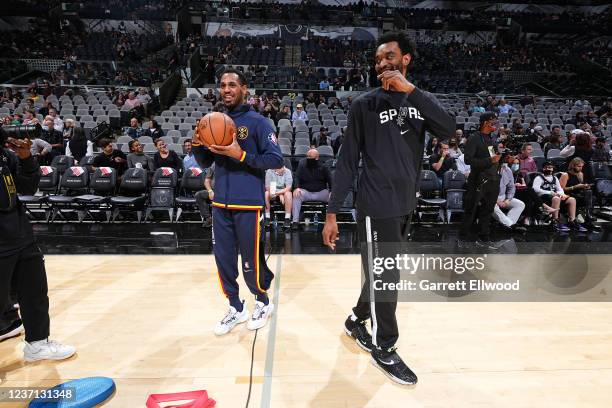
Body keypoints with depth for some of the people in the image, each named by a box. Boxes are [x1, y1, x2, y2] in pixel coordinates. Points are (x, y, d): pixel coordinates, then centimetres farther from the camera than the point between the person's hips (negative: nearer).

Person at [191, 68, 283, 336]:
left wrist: (242, 155, -21)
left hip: (248, 204, -5)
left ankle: (263, 302, 30)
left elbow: (276, 160, -11)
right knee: (223, 259, 10)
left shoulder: (257, 122, -5)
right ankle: (236, 308, 29)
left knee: (251, 260, 3)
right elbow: (205, 163, 15)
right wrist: (197, 145, -5)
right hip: (220, 204, 6)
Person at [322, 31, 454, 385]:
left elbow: (449, 131, -11)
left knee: (381, 275, 17)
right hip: (377, 206, -5)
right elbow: (348, 161, -5)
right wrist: (333, 212, -9)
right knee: (386, 278, 1)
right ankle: (385, 349, 22)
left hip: (406, 204, 5)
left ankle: (357, 320, 40)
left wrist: (410, 90, -19)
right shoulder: (365, 104, -3)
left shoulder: (421, 100, 9)